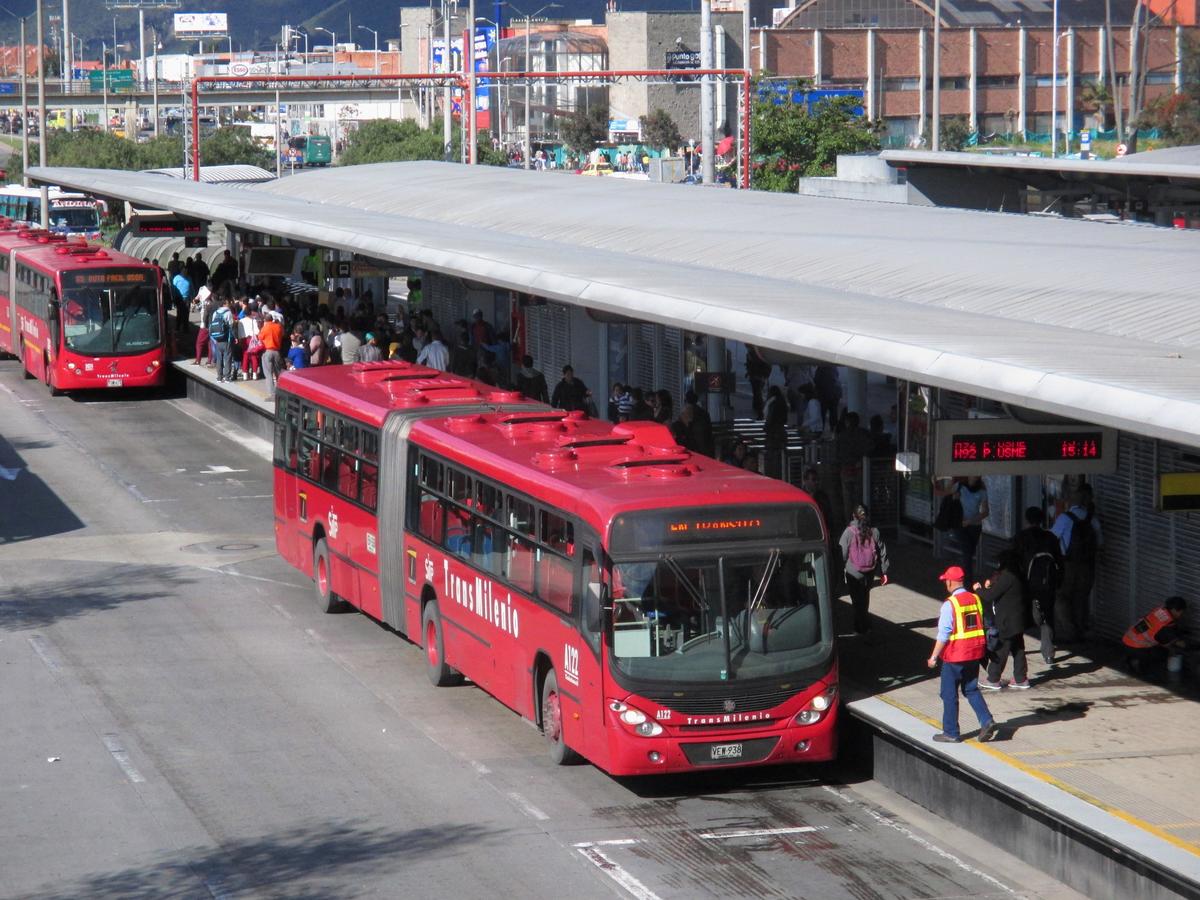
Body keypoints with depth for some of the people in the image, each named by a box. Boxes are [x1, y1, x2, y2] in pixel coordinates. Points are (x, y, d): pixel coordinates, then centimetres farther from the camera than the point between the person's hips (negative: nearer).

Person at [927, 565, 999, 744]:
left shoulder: (950, 604, -17)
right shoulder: (976, 599, 3)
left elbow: (943, 634, -17)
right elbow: (982, 626, 12)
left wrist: (934, 657, -10)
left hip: (955, 656, -6)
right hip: (975, 653, 6)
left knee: (949, 694, 6)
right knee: (971, 689, 18)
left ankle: (951, 733, 11)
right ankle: (987, 721, 2)